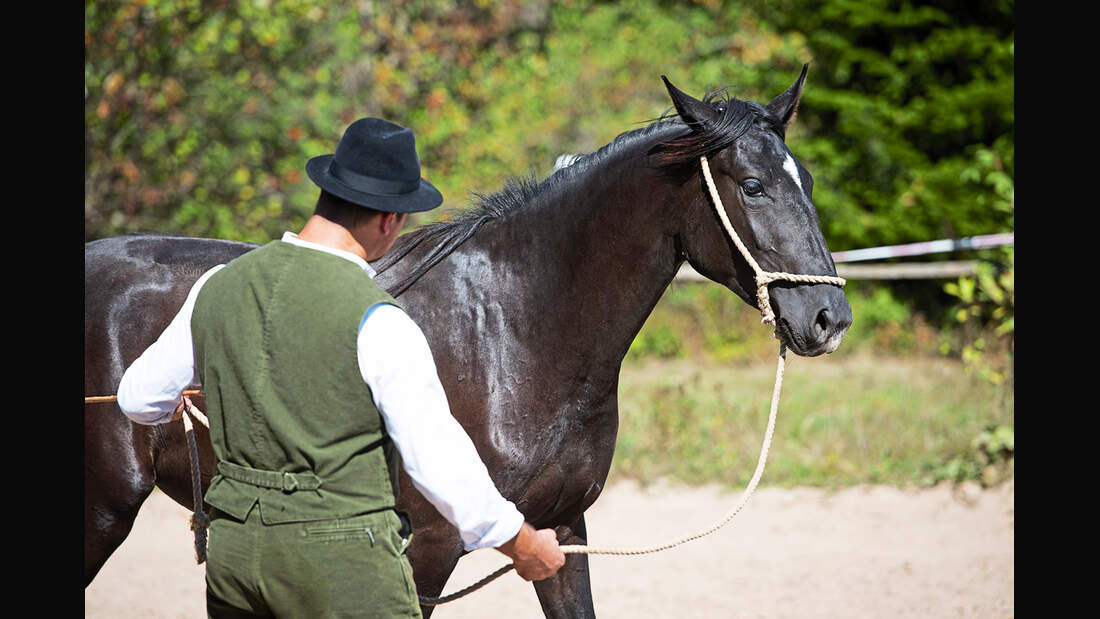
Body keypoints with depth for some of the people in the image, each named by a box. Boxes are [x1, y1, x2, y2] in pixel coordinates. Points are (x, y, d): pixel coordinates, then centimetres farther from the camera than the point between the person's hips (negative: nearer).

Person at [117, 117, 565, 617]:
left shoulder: (218, 286, 3)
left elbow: (141, 398, 17)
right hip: (342, 562, -6)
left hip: (234, 551, 6)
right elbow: (440, 465, -15)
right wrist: (523, 546, 0)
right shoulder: (379, 325, -16)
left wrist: (168, 406, 43)